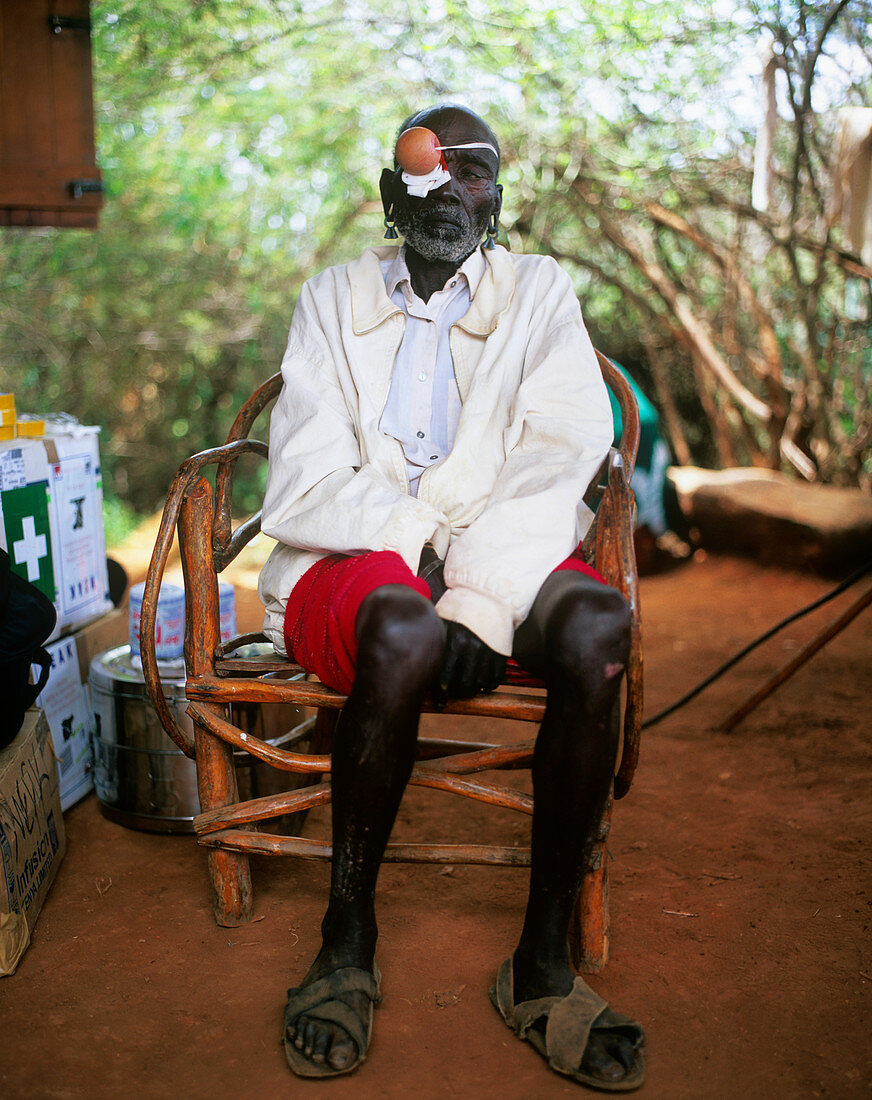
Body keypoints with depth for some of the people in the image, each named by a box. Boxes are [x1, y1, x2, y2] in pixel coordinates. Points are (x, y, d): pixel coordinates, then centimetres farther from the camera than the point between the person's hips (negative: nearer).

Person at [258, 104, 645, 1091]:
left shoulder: (539, 293, 11)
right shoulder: (333, 299, 11)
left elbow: (557, 464, -5)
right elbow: (303, 487, -1)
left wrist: (481, 600, -20)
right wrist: (420, 537, -17)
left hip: (503, 563, 1)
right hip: (348, 565, -1)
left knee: (599, 623, -31)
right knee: (401, 626, -36)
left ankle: (542, 962, -20)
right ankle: (347, 939, -16)